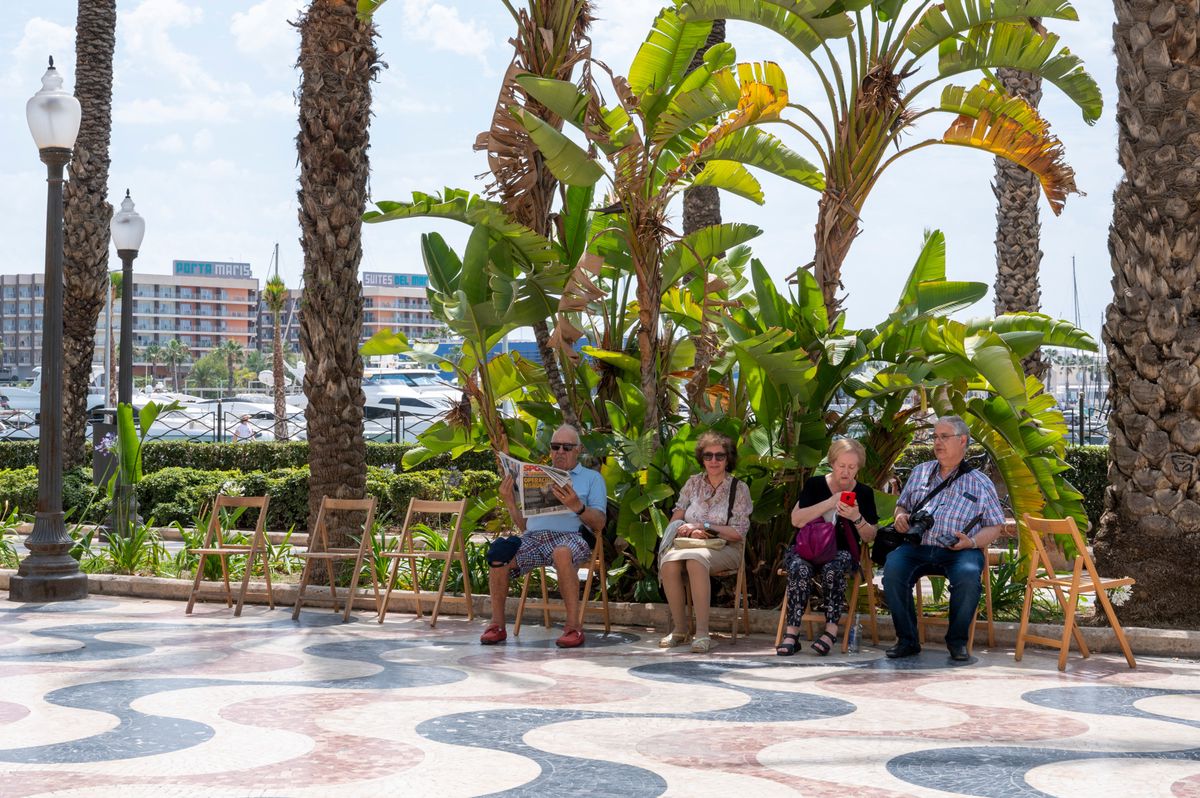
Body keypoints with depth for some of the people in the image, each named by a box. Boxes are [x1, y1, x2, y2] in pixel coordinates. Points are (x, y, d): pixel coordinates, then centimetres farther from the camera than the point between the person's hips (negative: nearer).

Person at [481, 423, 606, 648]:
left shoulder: (591, 478, 18)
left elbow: (599, 523, 4)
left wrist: (577, 507, -14)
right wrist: (510, 502, 5)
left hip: (569, 536, -3)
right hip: (533, 537, 4)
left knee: (562, 553, -41)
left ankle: (574, 626, -35)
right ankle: (497, 625, -18)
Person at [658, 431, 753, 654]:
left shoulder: (739, 488, 4)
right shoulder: (693, 483, 15)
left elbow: (738, 533, -3)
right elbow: (675, 520, 12)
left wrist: (703, 527, -9)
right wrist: (691, 531, -10)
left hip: (725, 549, -3)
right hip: (690, 544, 3)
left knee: (695, 559, -38)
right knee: (669, 562, -32)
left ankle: (702, 632, -38)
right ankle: (679, 629, -20)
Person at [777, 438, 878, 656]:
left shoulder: (864, 493, 9)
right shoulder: (815, 485, 7)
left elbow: (870, 537, 9)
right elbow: (796, 519, -6)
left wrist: (857, 518, -12)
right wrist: (830, 503, -14)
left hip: (842, 551, 0)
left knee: (832, 568, -36)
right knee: (799, 568, -34)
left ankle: (831, 628, -32)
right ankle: (792, 631, -34)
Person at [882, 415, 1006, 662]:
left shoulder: (980, 482, 12)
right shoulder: (920, 472, 22)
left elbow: (996, 526, 11)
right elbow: (902, 504, 30)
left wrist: (972, 542, -9)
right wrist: (900, 516, 4)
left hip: (960, 550, -2)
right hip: (917, 547, 2)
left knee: (967, 576, -36)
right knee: (892, 569, -30)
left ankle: (957, 641, -13)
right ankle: (907, 639, -17)